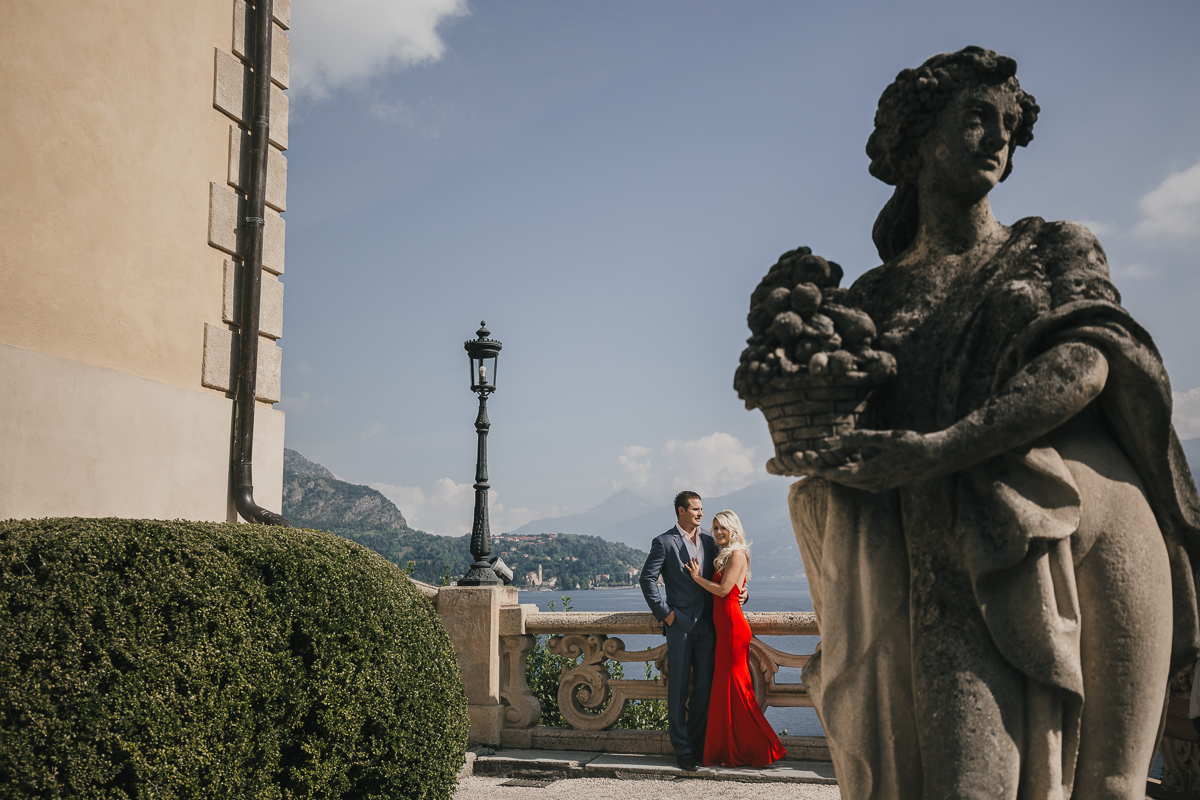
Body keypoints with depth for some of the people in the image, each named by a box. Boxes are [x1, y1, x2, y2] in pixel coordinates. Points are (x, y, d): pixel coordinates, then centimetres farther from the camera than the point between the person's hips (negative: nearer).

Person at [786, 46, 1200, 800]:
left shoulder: (1056, 250, 16)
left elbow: (1085, 365, -4)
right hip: (962, 573, 0)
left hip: (1097, 534, 1)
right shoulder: (873, 298, 18)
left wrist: (937, 450, -17)